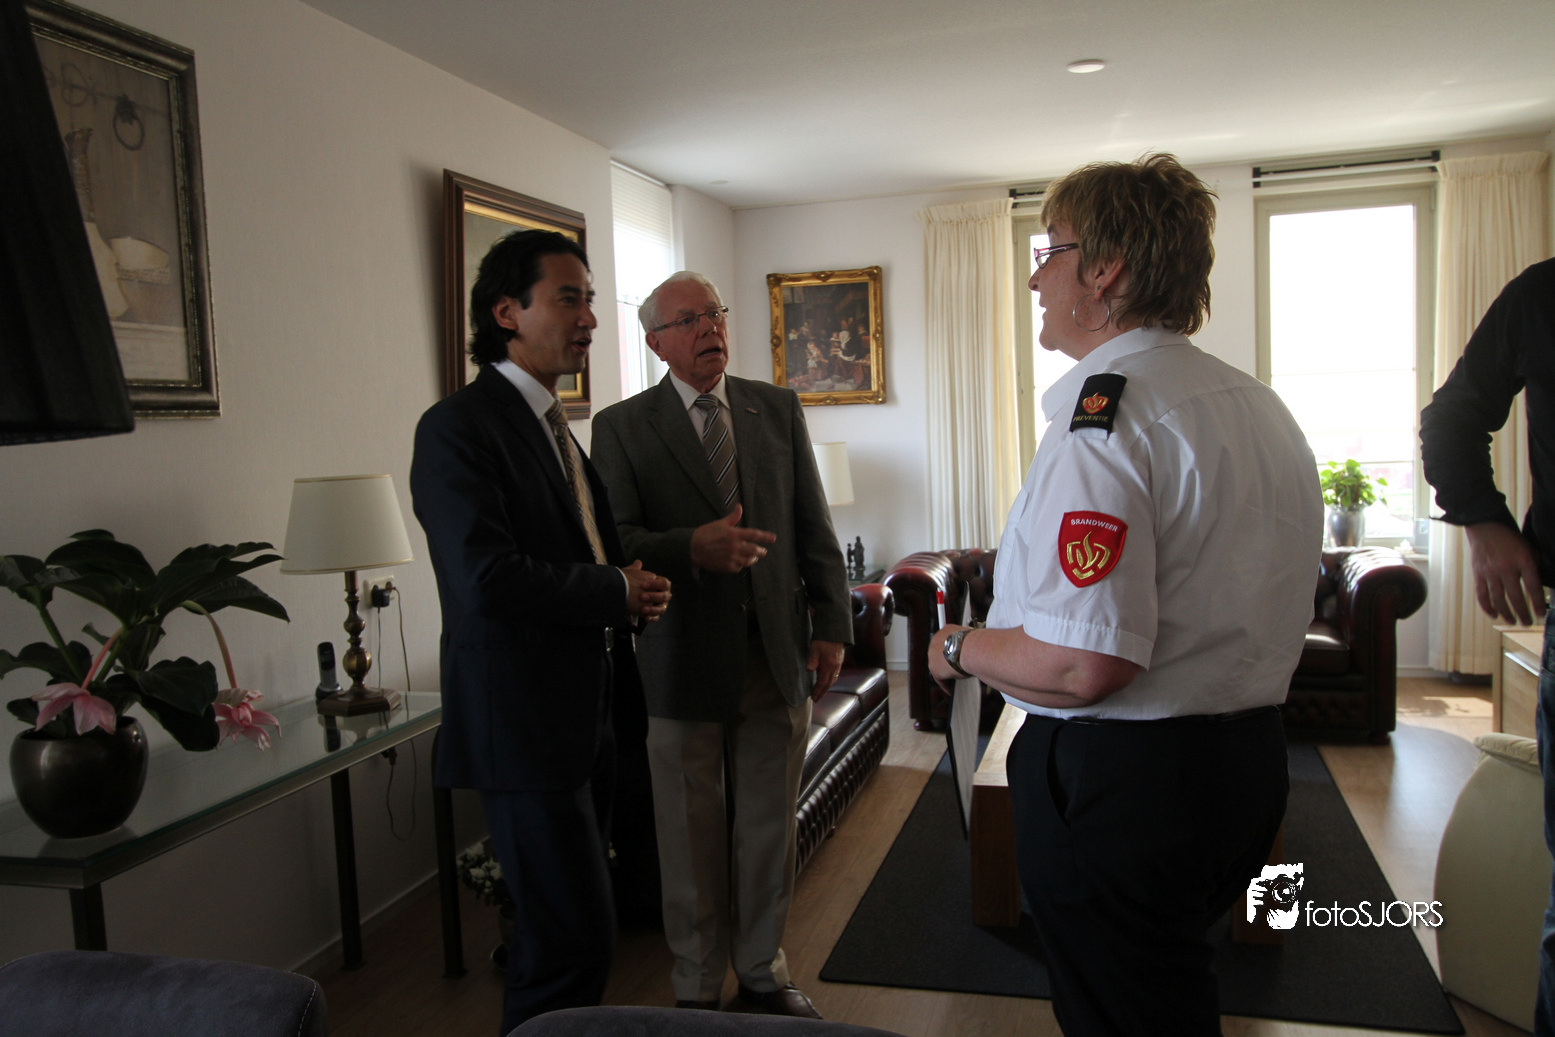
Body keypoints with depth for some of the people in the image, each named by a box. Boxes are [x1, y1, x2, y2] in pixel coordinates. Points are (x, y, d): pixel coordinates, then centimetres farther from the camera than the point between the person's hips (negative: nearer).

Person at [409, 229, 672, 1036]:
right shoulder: (457, 427, -13)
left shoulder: (555, 426, 15)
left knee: (556, 929, 18)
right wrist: (616, 590, -13)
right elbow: (486, 578, -24)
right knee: (578, 936, -5)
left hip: (588, 717, 9)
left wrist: (632, 590, 3)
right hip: (522, 722, -9)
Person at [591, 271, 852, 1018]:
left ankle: (763, 971, 34)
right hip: (683, 663, -2)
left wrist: (831, 624, 1)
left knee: (768, 829, 13)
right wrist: (692, 548, -27)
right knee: (691, 837, 10)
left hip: (777, 655, 3)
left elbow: (815, 526, 8)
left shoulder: (778, 408, 8)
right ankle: (697, 987, 30)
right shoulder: (621, 426, -2)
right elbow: (616, 542, -9)